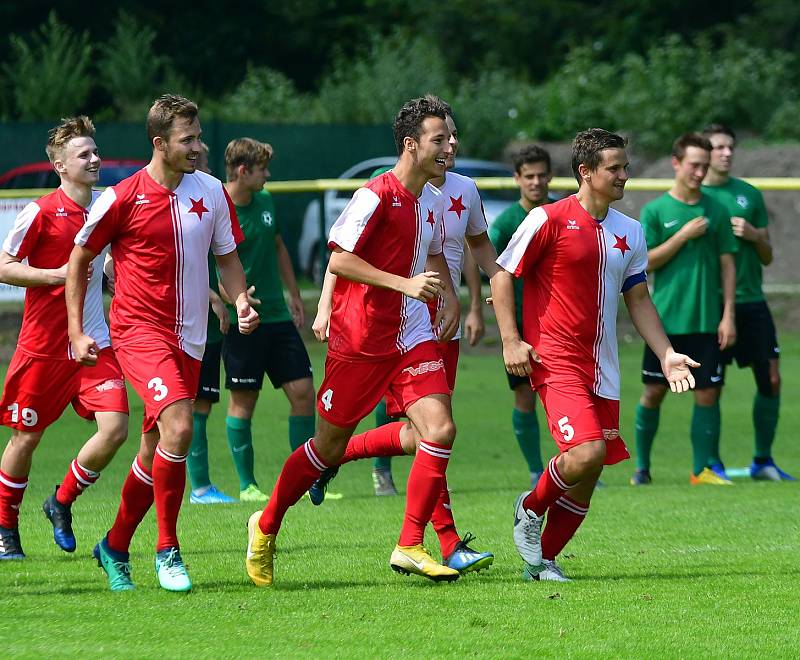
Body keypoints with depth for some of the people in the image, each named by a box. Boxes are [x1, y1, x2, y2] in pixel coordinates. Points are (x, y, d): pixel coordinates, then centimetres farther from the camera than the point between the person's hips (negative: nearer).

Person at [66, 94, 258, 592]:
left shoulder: (211, 191, 5)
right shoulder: (122, 198, -8)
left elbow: (227, 256, 17)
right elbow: (80, 258, 4)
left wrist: (241, 299, -4)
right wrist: (77, 332, 2)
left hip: (189, 338, 5)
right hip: (140, 330, -5)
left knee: (158, 450, 9)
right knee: (178, 428, -23)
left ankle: (115, 547, 27)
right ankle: (168, 550, -12)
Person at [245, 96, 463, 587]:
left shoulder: (434, 200, 10)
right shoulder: (377, 195, -15)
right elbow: (339, 259, -19)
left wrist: (449, 298, 10)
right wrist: (405, 284, -23)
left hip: (413, 338, 6)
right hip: (360, 338, -6)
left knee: (440, 429, -12)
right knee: (330, 445, 3)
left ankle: (410, 547, -5)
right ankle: (266, 527, 25)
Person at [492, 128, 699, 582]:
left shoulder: (630, 232, 11)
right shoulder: (549, 219, -7)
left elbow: (638, 299, 19)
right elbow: (502, 274, -3)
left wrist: (666, 353, 8)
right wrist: (511, 341, -11)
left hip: (602, 368, 6)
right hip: (555, 358, -6)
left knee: (588, 478, 3)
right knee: (587, 452, -22)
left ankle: (543, 559, 18)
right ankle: (531, 509, 6)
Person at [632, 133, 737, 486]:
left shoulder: (716, 210, 7)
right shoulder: (656, 210, 1)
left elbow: (727, 263, 8)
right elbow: (645, 262, -5)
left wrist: (728, 315, 1)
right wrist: (684, 235, -13)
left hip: (706, 321, 2)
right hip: (665, 320, -2)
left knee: (707, 394, -2)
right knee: (653, 392, 3)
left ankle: (703, 468, 6)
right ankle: (642, 467, 15)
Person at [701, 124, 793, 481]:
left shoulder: (749, 195, 12)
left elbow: (767, 257, 14)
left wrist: (755, 236, -5)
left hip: (751, 301, 4)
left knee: (771, 380, 1)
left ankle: (763, 461, 13)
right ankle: (710, 461, 8)